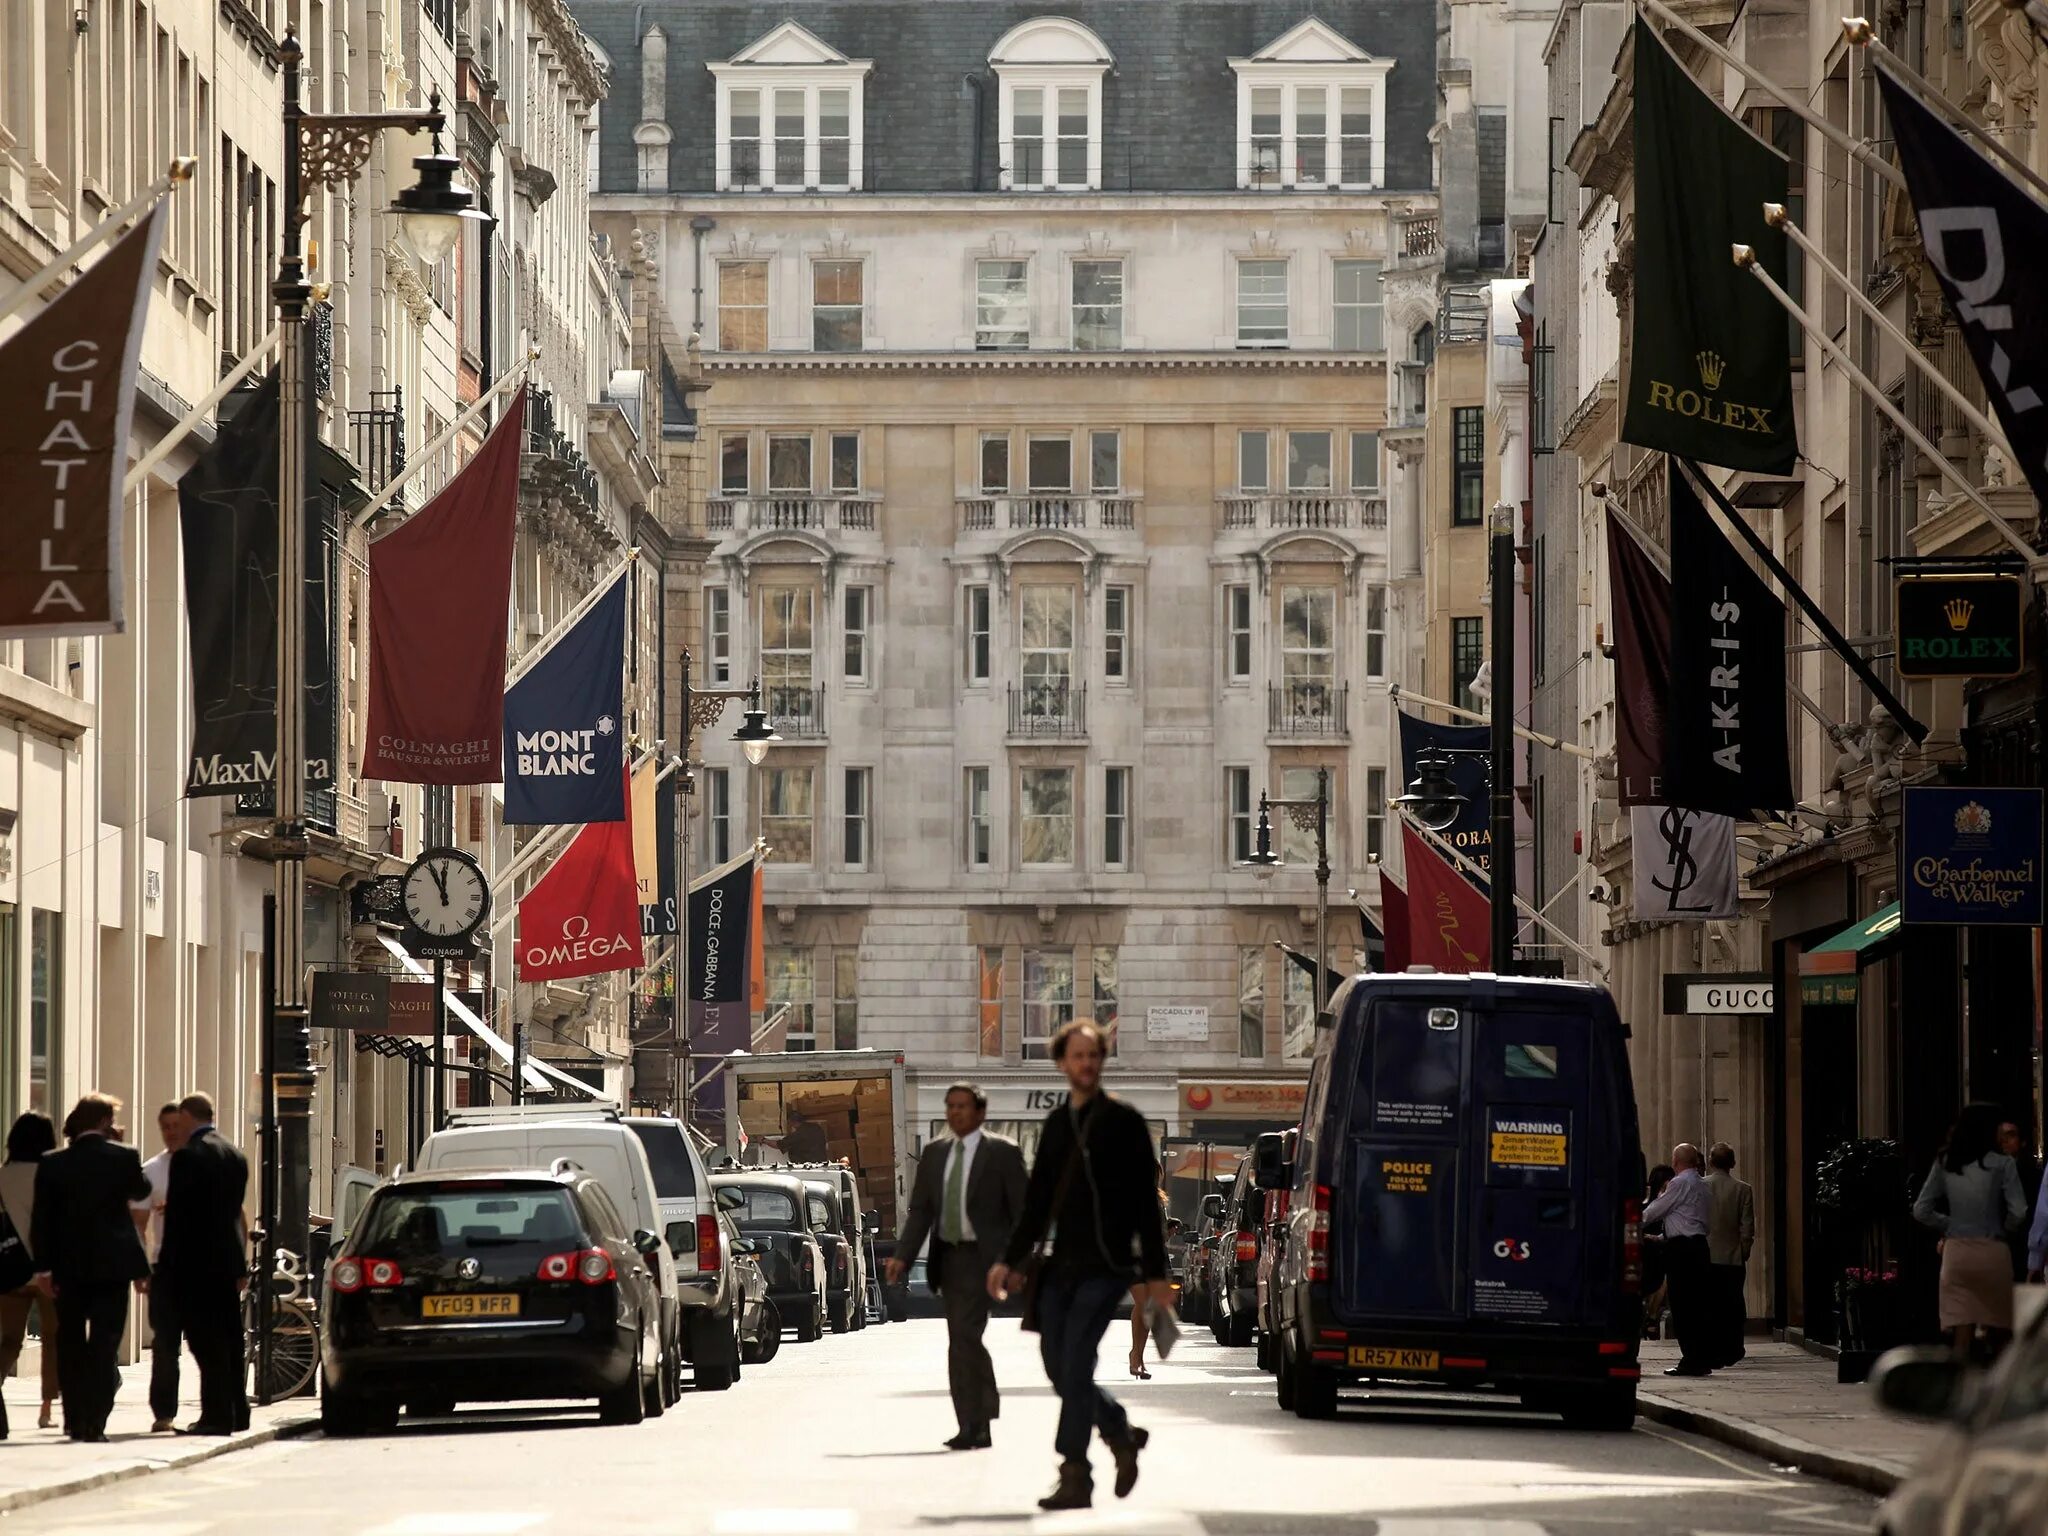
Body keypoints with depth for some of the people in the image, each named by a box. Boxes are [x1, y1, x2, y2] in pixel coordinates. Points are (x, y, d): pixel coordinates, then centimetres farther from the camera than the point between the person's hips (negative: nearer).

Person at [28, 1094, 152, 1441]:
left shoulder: (52, 1164, -3)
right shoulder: (124, 1157, -7)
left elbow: (42, 1218, -4)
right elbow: (140, 1191, 11)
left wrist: (43, 1267, -1)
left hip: (69, 1268, 2)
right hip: (112, 1265, -2)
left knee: (70, 1345, 13)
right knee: (105, 1344, 1)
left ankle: (75, 1421, 14)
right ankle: (95, 1422, -8)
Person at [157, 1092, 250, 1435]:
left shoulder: (188, 1156, -13)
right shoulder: (235, 1155, 12)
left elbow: (176, 1214, -14)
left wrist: (167, 1265, -10)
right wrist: (240, 1264, 19)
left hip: (197, 1262, -8)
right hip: (228, 1260, 8)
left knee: (207, 1342, -6)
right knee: (229, 1339, 13)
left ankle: (216, 1415, -7)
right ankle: (236, 1413, 17)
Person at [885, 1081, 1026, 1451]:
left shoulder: (1002, 1153, -3)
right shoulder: (934, 1154, 12)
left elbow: (1021, 1211, -4)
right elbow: (920, 1211, 10)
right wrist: (902, 1257, -2)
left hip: (982, 1257, -6)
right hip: (948, 1257, 6)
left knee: (964, 1334, -18)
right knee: (965, 1340, 10)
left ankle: (972, 1426, -13)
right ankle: (983, 1419, 18)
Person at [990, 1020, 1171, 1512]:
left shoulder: (1123, 1121, -2)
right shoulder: (1056, 1125, 15)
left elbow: (1146, 1202, -4)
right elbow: (1038, 1201, 20)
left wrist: (1155, 1272, -7)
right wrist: (1010, 1260, 13)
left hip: (1104, 1267, -6)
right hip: (1061, 1266, 6)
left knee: (1075, 1364, -14)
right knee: (1059, 1369, 5)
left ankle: (1075, 1478, -11)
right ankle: (1122, 1433, 28)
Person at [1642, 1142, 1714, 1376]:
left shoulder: (1680, 1183, -11)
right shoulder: (1702, 1185, 17)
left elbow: (1653, 1212, -8)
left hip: (1681, 1248, -9)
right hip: (1699, 1243, 9)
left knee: (1682, 1306, -6)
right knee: (1700, 1303, 9)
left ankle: (1691, 1361, -7)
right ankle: (1703, 1359, 10)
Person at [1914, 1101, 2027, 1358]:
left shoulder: (1945, 1164, 5)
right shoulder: (2001, 1164, -5)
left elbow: (1921, 1211, 4)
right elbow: (2018, 1212, -10)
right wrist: (2001, 1228, 9)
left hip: (1956, 1250, 2)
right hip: (1992, 1250, -2)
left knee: (1962, 1336, -1)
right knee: (1998, 1332, 12)